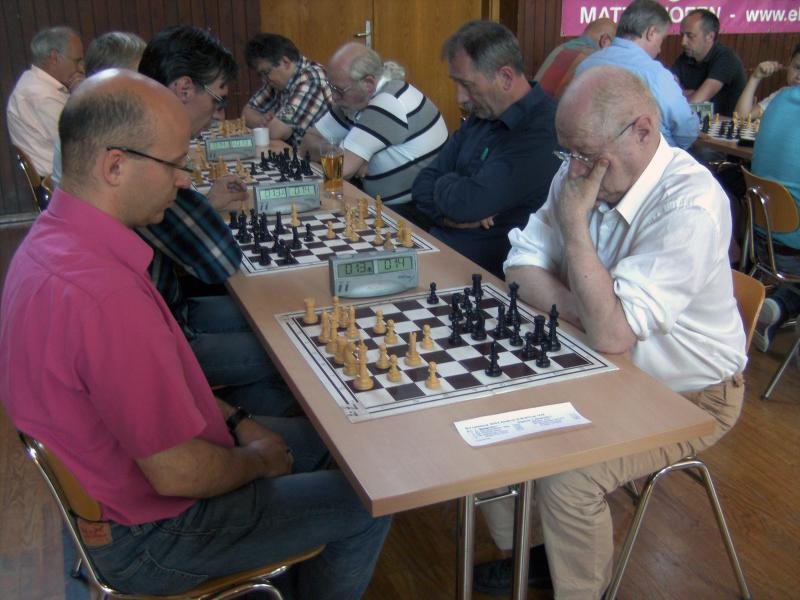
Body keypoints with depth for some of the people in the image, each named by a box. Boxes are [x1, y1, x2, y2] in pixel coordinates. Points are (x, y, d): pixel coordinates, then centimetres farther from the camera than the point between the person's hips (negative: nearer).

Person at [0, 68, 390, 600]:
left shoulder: (53, 238, -3)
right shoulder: (106, 295, -37)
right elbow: (176, 474, -29)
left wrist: (235, 421, 5)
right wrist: (258, 462, -9)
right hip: (145, 537, -9)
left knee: (315, 438, 20)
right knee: (369, 506, 2)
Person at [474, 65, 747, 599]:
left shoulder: (691, 205, -29)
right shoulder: (582, 171, -7)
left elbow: (611, 334, -33)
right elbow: (523, 264, -3)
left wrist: (575, 222, -28)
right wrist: (586, 310, -21)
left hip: (685, 396, -7)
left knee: (565, 479, -24)